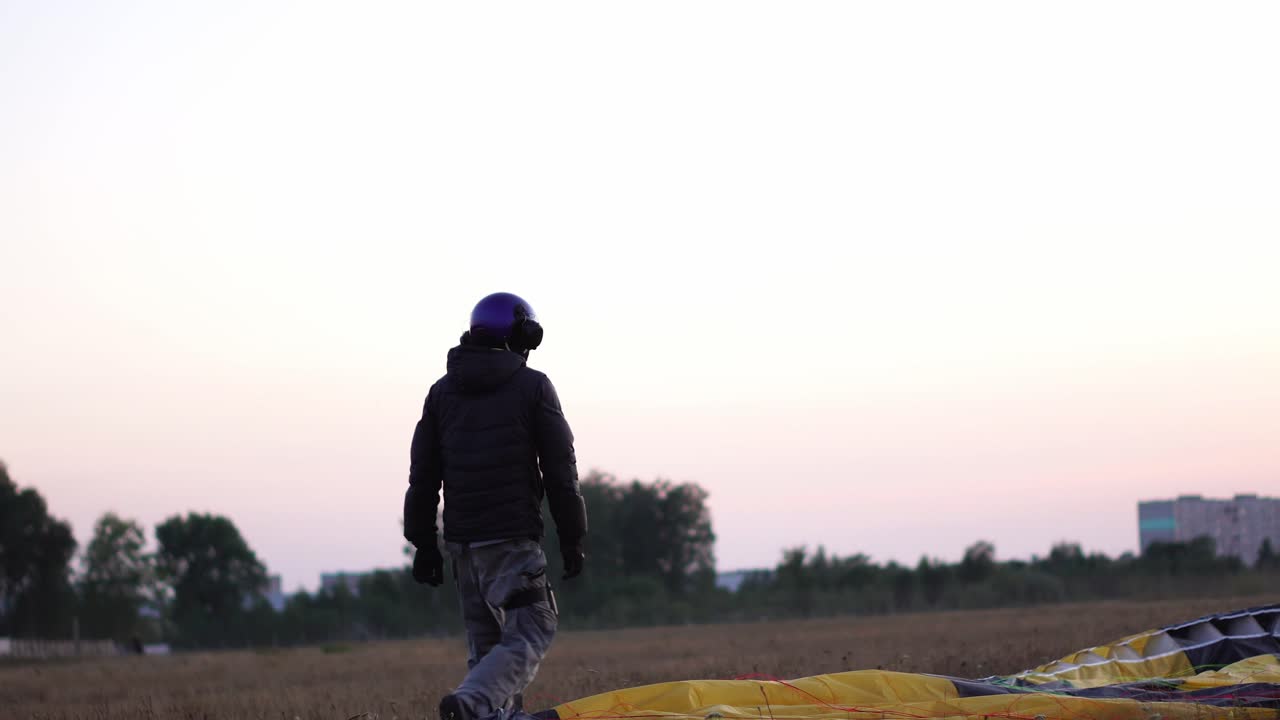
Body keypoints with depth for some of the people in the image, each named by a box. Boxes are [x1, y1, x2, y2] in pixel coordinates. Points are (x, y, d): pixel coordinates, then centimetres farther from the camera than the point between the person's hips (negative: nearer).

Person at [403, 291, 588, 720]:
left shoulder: (442, 392, 13)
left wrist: (424, 544, 16)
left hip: (462, 539, 5)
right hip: (513, 538, -5)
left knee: (485, 644, 14)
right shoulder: (533, 387, 1)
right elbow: (560, 472, -2)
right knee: (530, 635, -6)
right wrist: (572, 540, 4)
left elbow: (423, 477, 11)